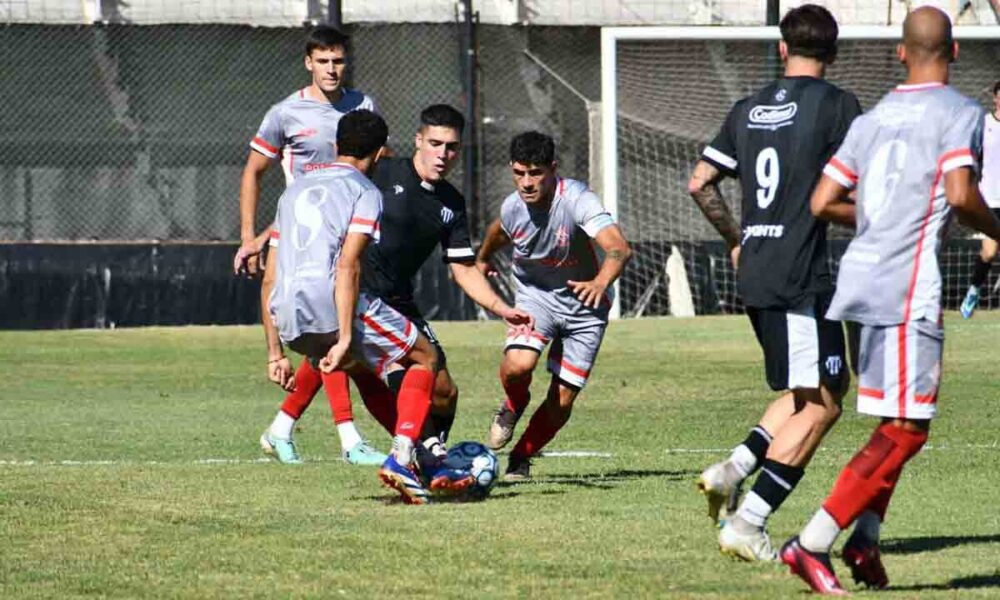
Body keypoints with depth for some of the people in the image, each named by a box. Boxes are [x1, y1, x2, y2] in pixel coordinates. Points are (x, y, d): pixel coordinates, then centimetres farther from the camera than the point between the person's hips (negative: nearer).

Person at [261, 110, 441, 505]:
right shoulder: (364, 191, 6)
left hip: (288, 323, 6)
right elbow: (347, 265, -10)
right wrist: (345, 339, -15)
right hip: (329, 304, -6)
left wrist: (275, 353, 27)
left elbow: (269, 279, 25)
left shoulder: (295, 190, 27)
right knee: (424, 359, 11)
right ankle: (400, 457, -7)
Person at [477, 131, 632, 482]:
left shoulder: (576, 200, -28)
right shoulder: (513, 208, -13)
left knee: (562, 402, -1)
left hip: (583, 304, -2)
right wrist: (482, 260, 36)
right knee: (518, 364, -28)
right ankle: (514, 406, 8)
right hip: (535, 295, 2)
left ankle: (520, 459, 25)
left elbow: (619, 248, -40)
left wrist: (600, 283, -60)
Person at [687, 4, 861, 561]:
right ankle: (748, 523, -12)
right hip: (802, 278, -8)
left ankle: (735, 468, 5)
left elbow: (701, 182, 16)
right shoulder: (836, 104, -6)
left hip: (755, 274, 8)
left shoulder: (749, 108, 13)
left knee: (825, 387, 20)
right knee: (821, 404, -4)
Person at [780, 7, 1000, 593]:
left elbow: (823, 203, 13)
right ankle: (813, 543, -14)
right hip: (908, 287, -8)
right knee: (905, 430, -6)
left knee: (897, 423, 19)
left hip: (861, 277, 8)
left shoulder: (873, 119, 15)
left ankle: (865, 540, 9)